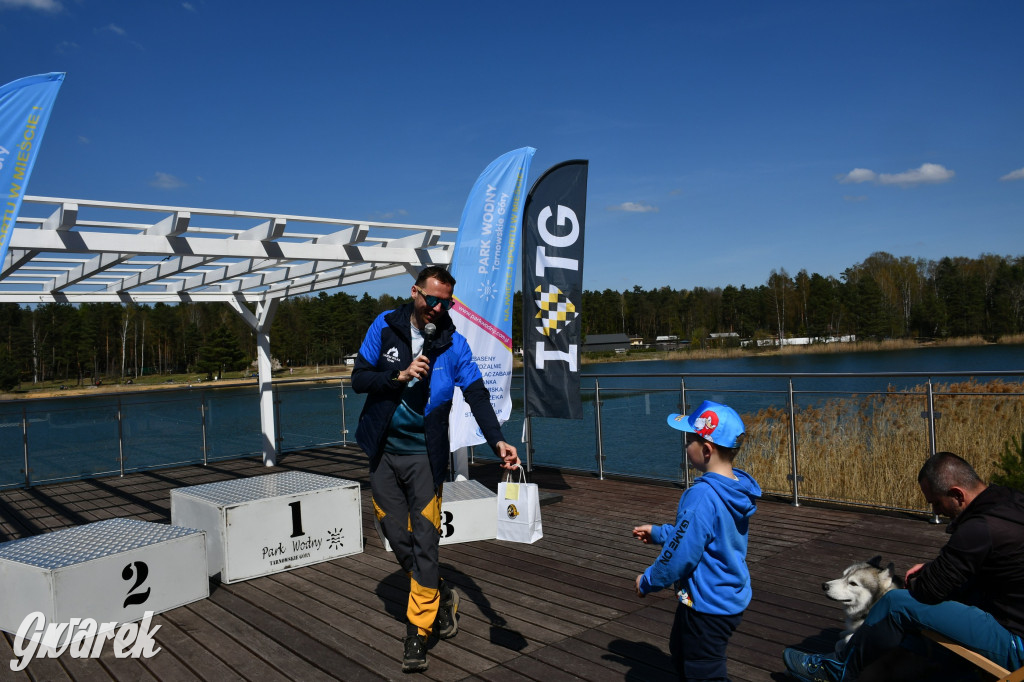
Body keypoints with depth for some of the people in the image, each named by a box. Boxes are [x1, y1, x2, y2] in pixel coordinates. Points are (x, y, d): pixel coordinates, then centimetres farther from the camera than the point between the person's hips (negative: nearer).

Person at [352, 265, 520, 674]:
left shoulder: (453, 343, -6)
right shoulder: (385, 327, -2)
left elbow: (477, 395, -12)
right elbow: (359, 379, -4)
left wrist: (497, 441, -26)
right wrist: (401, 375, -20)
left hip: (424, 455, -2)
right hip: (384, 452, 2)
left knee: (424, 541, -5)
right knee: (397, 537, 7)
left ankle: (418, 633, 7)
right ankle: (441, 597, 31)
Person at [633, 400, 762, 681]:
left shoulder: (702, 496, -30)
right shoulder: (738, 487, -2)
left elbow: (680, 554, -25)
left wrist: (648, 581, -9)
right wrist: (658, 533, 18)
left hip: (707, 607, -9)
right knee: (681, 651, 28)